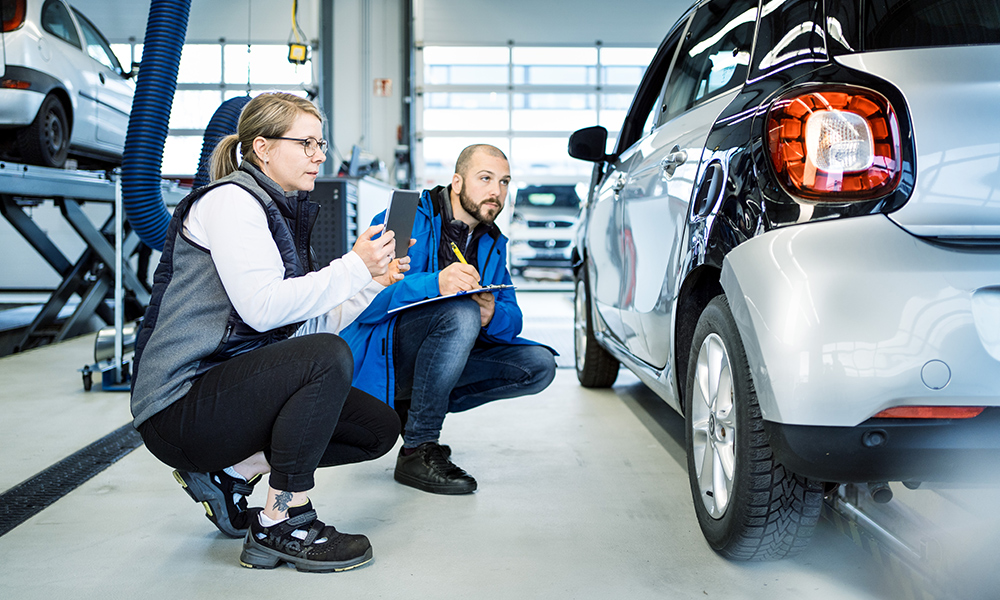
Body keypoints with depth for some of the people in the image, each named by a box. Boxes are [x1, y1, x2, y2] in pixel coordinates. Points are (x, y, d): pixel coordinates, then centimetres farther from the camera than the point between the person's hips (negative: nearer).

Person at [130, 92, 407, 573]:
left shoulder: (284, 210, 17)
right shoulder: (230, 200, -11)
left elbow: (311, 324, 12)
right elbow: (262, 307, -25)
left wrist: (373, 283, 2)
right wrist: (352, 268, -18)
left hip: (236, 389, 10)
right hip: (180, 404, -9)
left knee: (379, 428, 4)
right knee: (328, 357, -31)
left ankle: (230, 471, 7)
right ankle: (281, 523, -18)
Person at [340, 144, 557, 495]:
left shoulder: (492, 242, 9)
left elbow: (513, 317, 2)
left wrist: (492, 316, -23)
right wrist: (434, 284, -41)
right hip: (381, 353, -7)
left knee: (540, 365, -6)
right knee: (460, 313, -34)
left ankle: (415, 407, -1)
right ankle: (417, 450, -22)